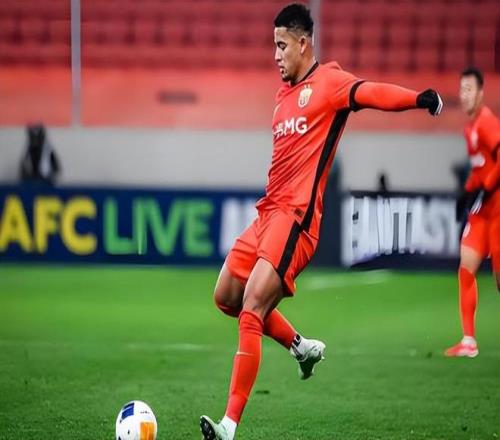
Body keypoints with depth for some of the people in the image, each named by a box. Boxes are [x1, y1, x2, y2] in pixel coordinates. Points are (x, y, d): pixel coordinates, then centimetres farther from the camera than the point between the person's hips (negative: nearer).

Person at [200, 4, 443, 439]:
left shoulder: (328, 81, -5)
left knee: (252, 309, -17)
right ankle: (301, 346, 30)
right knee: (226, 296, 15)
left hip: (296, 216, -9)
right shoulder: (285, 92, 20)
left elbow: (371, 93, -23)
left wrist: (419, 98, -40)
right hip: (269, 212, 9)